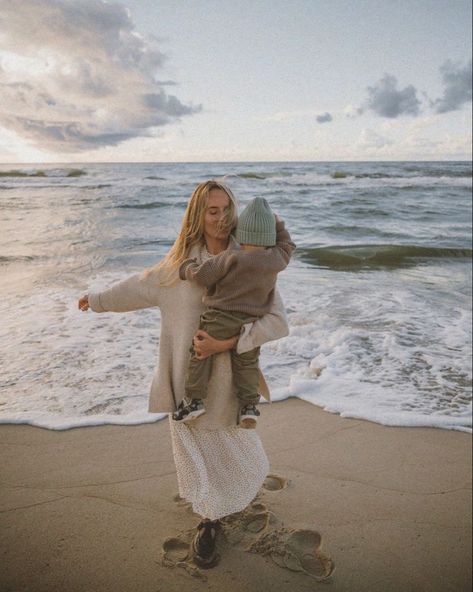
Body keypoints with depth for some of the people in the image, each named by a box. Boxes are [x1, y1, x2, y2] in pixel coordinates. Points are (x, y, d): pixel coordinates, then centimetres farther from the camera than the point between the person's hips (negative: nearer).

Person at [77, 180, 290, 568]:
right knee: (196, 456, 16)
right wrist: (97, 300, 26)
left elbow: (279, 322, -17)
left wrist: (226, 342, -28)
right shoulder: (179, 263, -5)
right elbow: (140, 287, 12)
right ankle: (209, 521, 45)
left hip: (227, 379, -1)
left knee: (236, 451, 11)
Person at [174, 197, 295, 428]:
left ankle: (194, 399, 14)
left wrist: (187, 268, 4)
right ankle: (249, 405, 9)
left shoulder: (231, 258, -16)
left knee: (201, 354, 12)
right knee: (247, 363, 17)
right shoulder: (276, 259, -3)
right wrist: (274, 222, 18)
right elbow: (287, 245, 19)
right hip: (252, 324, 4)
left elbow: (202, 275, -15)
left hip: (220, 319, -4)